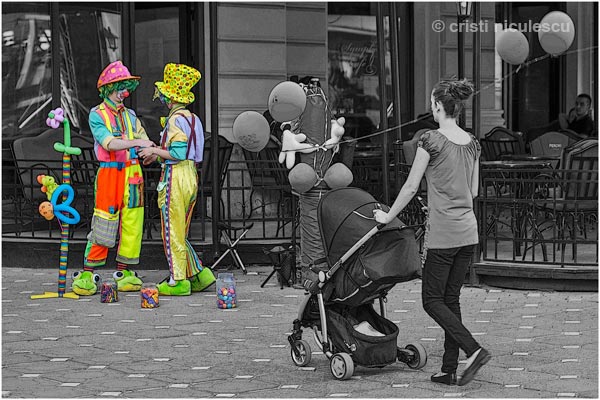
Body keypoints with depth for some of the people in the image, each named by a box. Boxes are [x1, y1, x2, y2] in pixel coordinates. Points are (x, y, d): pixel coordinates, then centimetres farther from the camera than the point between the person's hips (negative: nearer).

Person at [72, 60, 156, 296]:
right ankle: (86, 275, -2)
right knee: (103, 225, -8)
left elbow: (146, 149, 11)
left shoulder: (130, 116, 15)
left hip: (133, 175, 5)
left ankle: (124, 273, 11)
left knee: (131, 224, 3)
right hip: (109, 173, -5)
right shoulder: (97, 115, -1)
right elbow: (109, 143, -16)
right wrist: (136, 143, -23)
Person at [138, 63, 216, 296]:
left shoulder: (176, 119, -14)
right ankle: (198, 274, 12)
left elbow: (178, 153, -21)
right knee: (180, 233, 15)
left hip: (176, 178, -9)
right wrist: (158, 156, 21)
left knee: (172, 232, -1)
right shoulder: (193, 118, 14)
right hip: (191, 177, 9)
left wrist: (154, 150, -8)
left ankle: (178, 281, 3)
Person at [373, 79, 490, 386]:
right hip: (468, 230, 7)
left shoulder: (431, 140, -11)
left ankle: (474, 350, -12)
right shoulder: (472, 143, 8)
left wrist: (387, 216, 6)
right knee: (451, 299, 12)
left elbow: (411, 186, -7)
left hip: (442, 233, -7)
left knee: (432, 300, 3)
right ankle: (449, 370, 12)